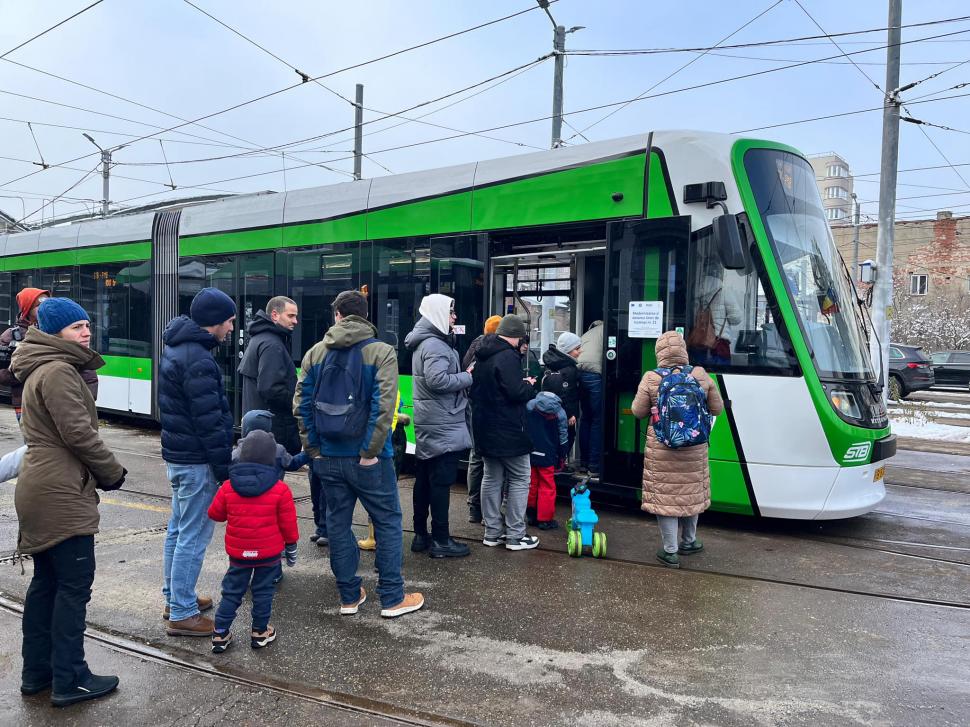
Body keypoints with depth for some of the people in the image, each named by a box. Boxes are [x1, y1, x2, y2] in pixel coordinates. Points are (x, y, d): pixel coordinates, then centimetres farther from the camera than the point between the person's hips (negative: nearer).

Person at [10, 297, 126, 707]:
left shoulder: (42, 370, 17)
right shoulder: (58, 372, -16)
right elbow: (79, 434, -20)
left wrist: (101, 471, 11)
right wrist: (113, 472, -7)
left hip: (43, 490, 10)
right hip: (61, 494, -10)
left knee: (46, 582, 15)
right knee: (74, 585, -3)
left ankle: (37, 672, 25)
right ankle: (70, 681, 4)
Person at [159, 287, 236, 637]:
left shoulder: (175, 349, 11)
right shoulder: (198, 360, -22)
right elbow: (209, 421, -22)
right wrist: (225, 468, -16)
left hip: (177, 455, 11)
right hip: (197, 462, -10)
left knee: (178, 529, 19)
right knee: (193, 536, -2)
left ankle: (174, 598, 33)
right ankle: (182, 614, 7)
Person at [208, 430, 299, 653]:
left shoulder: (228, 487, -8)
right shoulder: (280, 489, -13)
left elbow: (215, 514, 5)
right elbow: (288, 524, -6)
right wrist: (291, 548, 7)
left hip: (238, 552, 2)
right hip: (269, 552, -2)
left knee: (232, 592, 14)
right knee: (263, 592, 12)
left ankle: (220, 634, 17)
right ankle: (259, 632, 20)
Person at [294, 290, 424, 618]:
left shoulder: (315, 353, 5)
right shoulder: (381, 352, -8)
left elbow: (301, 404, 1)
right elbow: (383, 405, -18)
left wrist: (313, 447, 5)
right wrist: (370, 451, -14)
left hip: (328, 456, 4)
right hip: (367, 457, -4)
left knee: (338, 523, 13)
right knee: (388, 523, 7)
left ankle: (349, 596, 23)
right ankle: (392, 598, 12)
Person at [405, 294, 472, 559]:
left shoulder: (424, 342, 16)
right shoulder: (435, 344, -16)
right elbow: (438, 380, -27)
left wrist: (462, 376, 8)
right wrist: (467, 377, -15)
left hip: (428, 422, 10)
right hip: (442, 424, -10)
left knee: (425, 479, 13)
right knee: (442, 481, -5)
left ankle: (421, 535, 21)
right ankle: (441, 540, 1)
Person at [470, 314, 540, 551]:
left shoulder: (483, 357, 11)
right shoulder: (508, 357, -18)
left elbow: (475, 389, 18)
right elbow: (517, 393, -23)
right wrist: (530, 385, -3)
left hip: (485, 429, 9)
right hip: (508, 431, -9)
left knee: (491, 479, 14)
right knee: (520, 480, 2)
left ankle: (492, 532, 20)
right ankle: (515, 535, 4)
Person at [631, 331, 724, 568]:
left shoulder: (651, 379, -11)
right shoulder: (701, 376, -4)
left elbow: (638, 411, -4)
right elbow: (716, 408, 6)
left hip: (662, 449, -3)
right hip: (694, 449, 3)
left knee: (665, 496, 5)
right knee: (691, 493, 19)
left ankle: (670, 551, 9)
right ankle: (688, 542, 35)